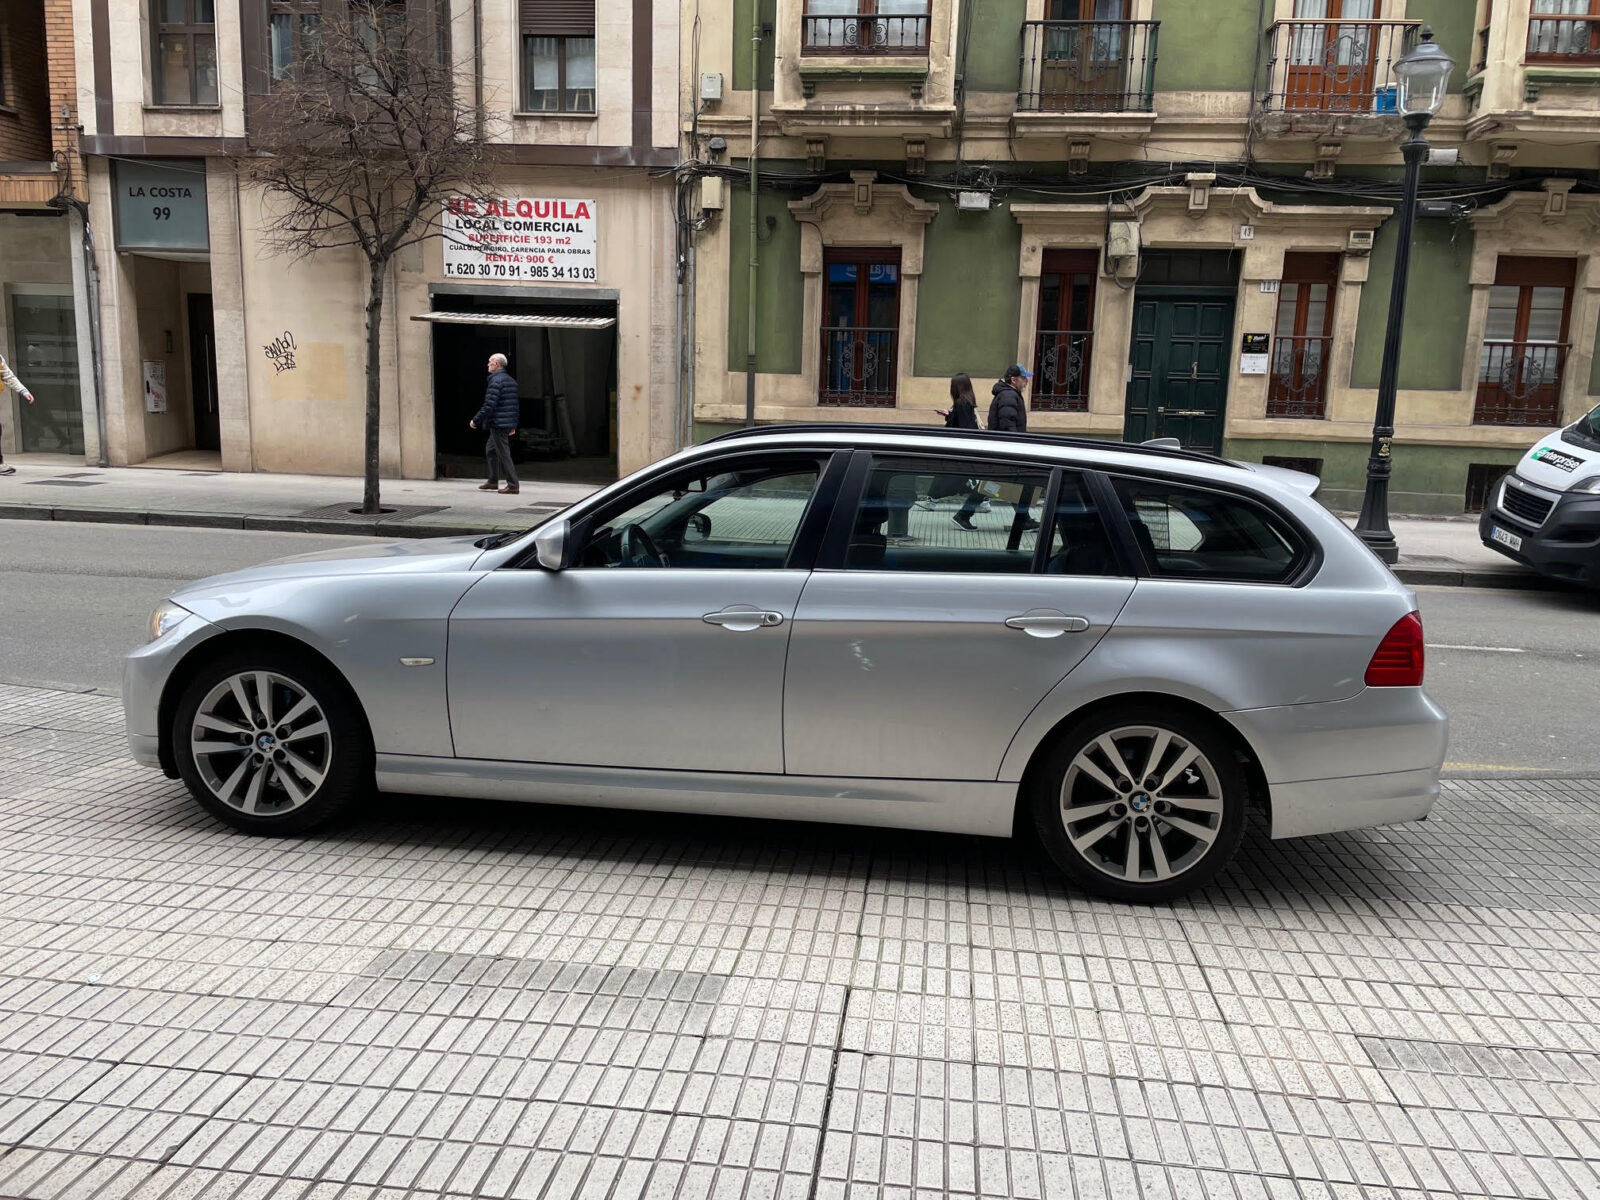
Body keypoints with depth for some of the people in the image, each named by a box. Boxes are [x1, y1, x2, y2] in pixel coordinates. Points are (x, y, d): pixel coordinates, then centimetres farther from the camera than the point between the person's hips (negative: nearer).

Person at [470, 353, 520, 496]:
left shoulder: (496, 381, -15)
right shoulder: (511, 381, 13)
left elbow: (489, 405, -21)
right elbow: (516, 404, 17)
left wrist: (476, 420, -13)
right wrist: (514, 425, 22)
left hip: (498, 423, -10)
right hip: (508, 423, 10)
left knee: (503, 453, -6)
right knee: (490, 448, 21)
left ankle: (513, 485, -6)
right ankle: (493, 481, 26)